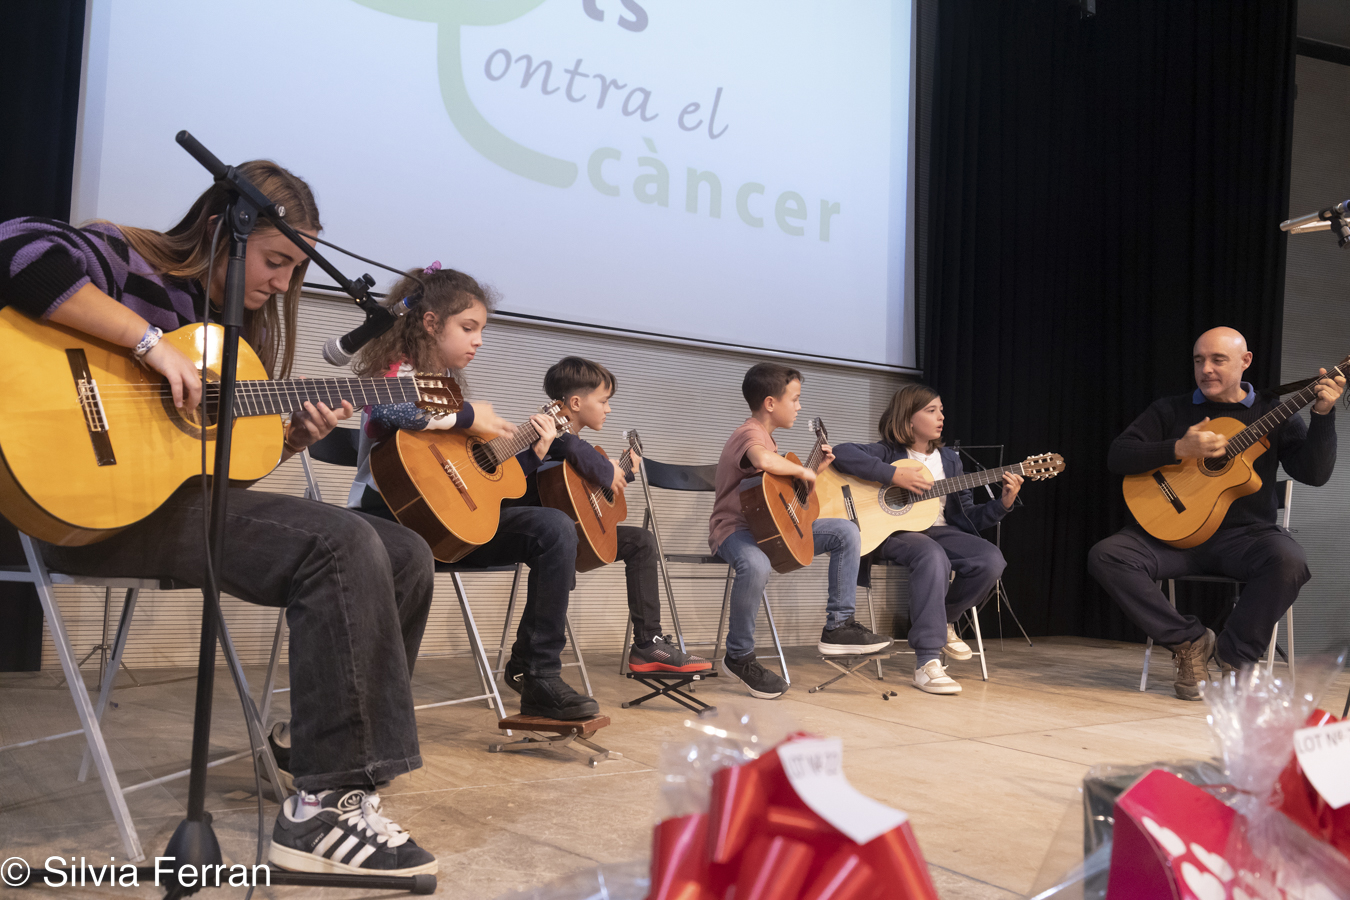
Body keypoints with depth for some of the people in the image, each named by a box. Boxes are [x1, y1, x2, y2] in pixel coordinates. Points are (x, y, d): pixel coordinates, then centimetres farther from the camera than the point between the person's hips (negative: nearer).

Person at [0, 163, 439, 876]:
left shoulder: (236, 320, 19)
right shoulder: (129, 262, -4)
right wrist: (152, 343, -27)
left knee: (406, 556, -3)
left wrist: (294, 435, 2)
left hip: (193, 498, 9)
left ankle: (332, 750, 6)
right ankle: (323, 808, -22)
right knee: (343, 545, -28)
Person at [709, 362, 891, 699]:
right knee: (756, 565, -43)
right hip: (735, 527, -10)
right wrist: (803, 471, -26)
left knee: (846, 532, 3)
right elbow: (764, 461, -43)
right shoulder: (751, 434, -17)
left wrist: (815, 469, 14)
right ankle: (739, 655, -21)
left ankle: (837, 627, 3)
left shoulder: (766, 435, 17)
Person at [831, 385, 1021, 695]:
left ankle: (941, 621, 6)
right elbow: (841, 453, -19)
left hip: (937, 529, 6)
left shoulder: (949, 459, 17)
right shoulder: (889, 453, 0)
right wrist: (894, 474, -22)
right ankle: (927, 662, -36)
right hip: (892, 531, -6)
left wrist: (1003, 503, -3)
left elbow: (965, 515, 13)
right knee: (933, 557, -39)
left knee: (991, 560, -22)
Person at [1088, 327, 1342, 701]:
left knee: (1288, 560, -35)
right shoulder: (1171, 410, 10)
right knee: (1105, 556, -24)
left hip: (1243, 535, -1)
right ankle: (1190, 641, -10)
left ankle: (1234, 656, -12)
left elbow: (1314, 473, -4)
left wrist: (1323, 414, -16)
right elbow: (1117, 456, -3)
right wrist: (1180, 449, -16)